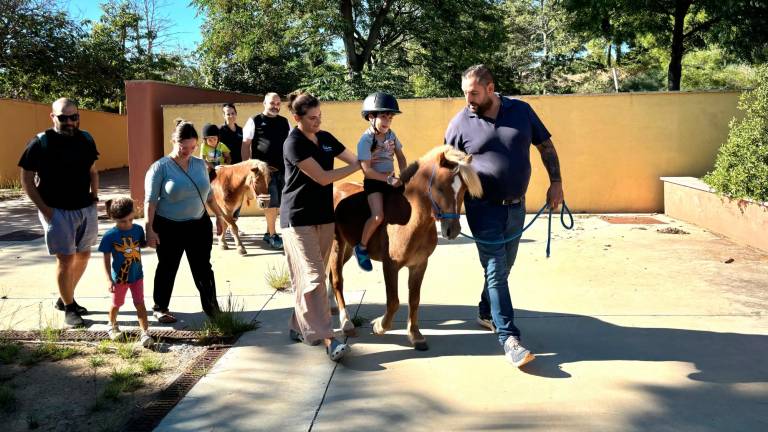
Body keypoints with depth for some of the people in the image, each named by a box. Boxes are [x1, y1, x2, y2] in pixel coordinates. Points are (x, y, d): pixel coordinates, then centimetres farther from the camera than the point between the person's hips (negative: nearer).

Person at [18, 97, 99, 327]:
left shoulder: (86, 139, 5)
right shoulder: (40, 142, -10)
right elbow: (27, 180, -6)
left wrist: (94, 196, 7)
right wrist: (44, 209, -12)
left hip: (86, 209, 6)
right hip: (58, 211, -6)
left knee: (83, 255, 13)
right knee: (66, 259, -4)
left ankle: (65, 298, 32)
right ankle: (69, 308, 12)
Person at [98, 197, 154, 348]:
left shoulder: (138, 229, -9)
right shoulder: (110, 236, -19)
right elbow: (106, 259, -13)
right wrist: (109, 280, -17)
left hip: (137, 275, 2)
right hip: (119, 277, -2)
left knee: (140, 303, 1)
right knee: (116, 304, 18)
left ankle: (145, 333, 3)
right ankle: (113, 326, 44)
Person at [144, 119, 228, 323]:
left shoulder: (200, 164, 4)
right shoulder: (160, 167, -11)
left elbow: (208, 193, 15)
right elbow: (151, 200, -12)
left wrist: (219, 215, 16)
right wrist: (150, 229, -16)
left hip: (199, 225, 4)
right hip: (168, 228, -4)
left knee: (203, 268, 7)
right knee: (167, 268, 9)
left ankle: (212, 307, 15)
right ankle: (160, 308, 25)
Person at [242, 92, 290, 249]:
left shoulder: (285, 122, 12)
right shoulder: (255, 121, -1)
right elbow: (246, 145, -1)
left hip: (282, 168, 5)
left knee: (276, 203, 10)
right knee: (271, 202, -7)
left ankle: (268, 232, 22)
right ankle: (273, 235, 4)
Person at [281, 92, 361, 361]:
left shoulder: (326, 138, 9)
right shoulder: (294, 144, -14)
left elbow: (356, 161, 11)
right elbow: (323, 177, -18)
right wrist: (358, 166, -11)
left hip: (324, 216, 7)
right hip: (298, 218, -7)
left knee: (315, 275, 11)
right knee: (313, 277, -10)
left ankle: (300, 326, 23)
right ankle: (327, 338, -13)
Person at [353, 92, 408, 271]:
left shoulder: (391, 135, 5)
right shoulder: (366, 140, -15)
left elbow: (400, 157, 13)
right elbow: (367, 170, -19)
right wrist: (389, 180, -22)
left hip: (392, 180, 7)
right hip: (374, 182, -7)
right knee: (378, 216, -23)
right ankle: (361, 248, -3)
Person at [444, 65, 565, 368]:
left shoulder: (521, 111, -1)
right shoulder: (460, 122, -7)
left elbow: (546, 146, 8)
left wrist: (556, 182, 0)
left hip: (516, 206, 4)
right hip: (484, 207, -3)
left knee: (502, 268, 17)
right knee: (496, 271, -6)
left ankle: (486, 314, 38)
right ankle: (508, 337, -4)